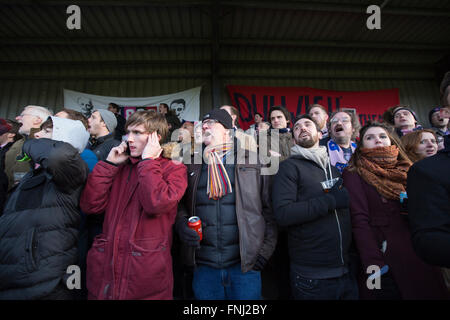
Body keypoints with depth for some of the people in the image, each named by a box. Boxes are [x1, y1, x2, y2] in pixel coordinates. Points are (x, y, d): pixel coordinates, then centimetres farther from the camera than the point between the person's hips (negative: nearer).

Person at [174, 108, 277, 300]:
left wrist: (266, 250, -5)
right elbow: (181, 204, 12)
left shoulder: (253, 161, 2)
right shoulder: (192, 165, 9)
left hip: (245, 264, -1)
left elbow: (269, 208, 0)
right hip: (203, 265, 2)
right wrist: (181, 224, -8)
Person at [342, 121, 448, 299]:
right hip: (384, 258, -5)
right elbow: (359, 219, -13)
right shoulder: (353, 174, -5)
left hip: (418, 256, 5)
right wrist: (372, 262, -21)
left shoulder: (406, 170, 12)